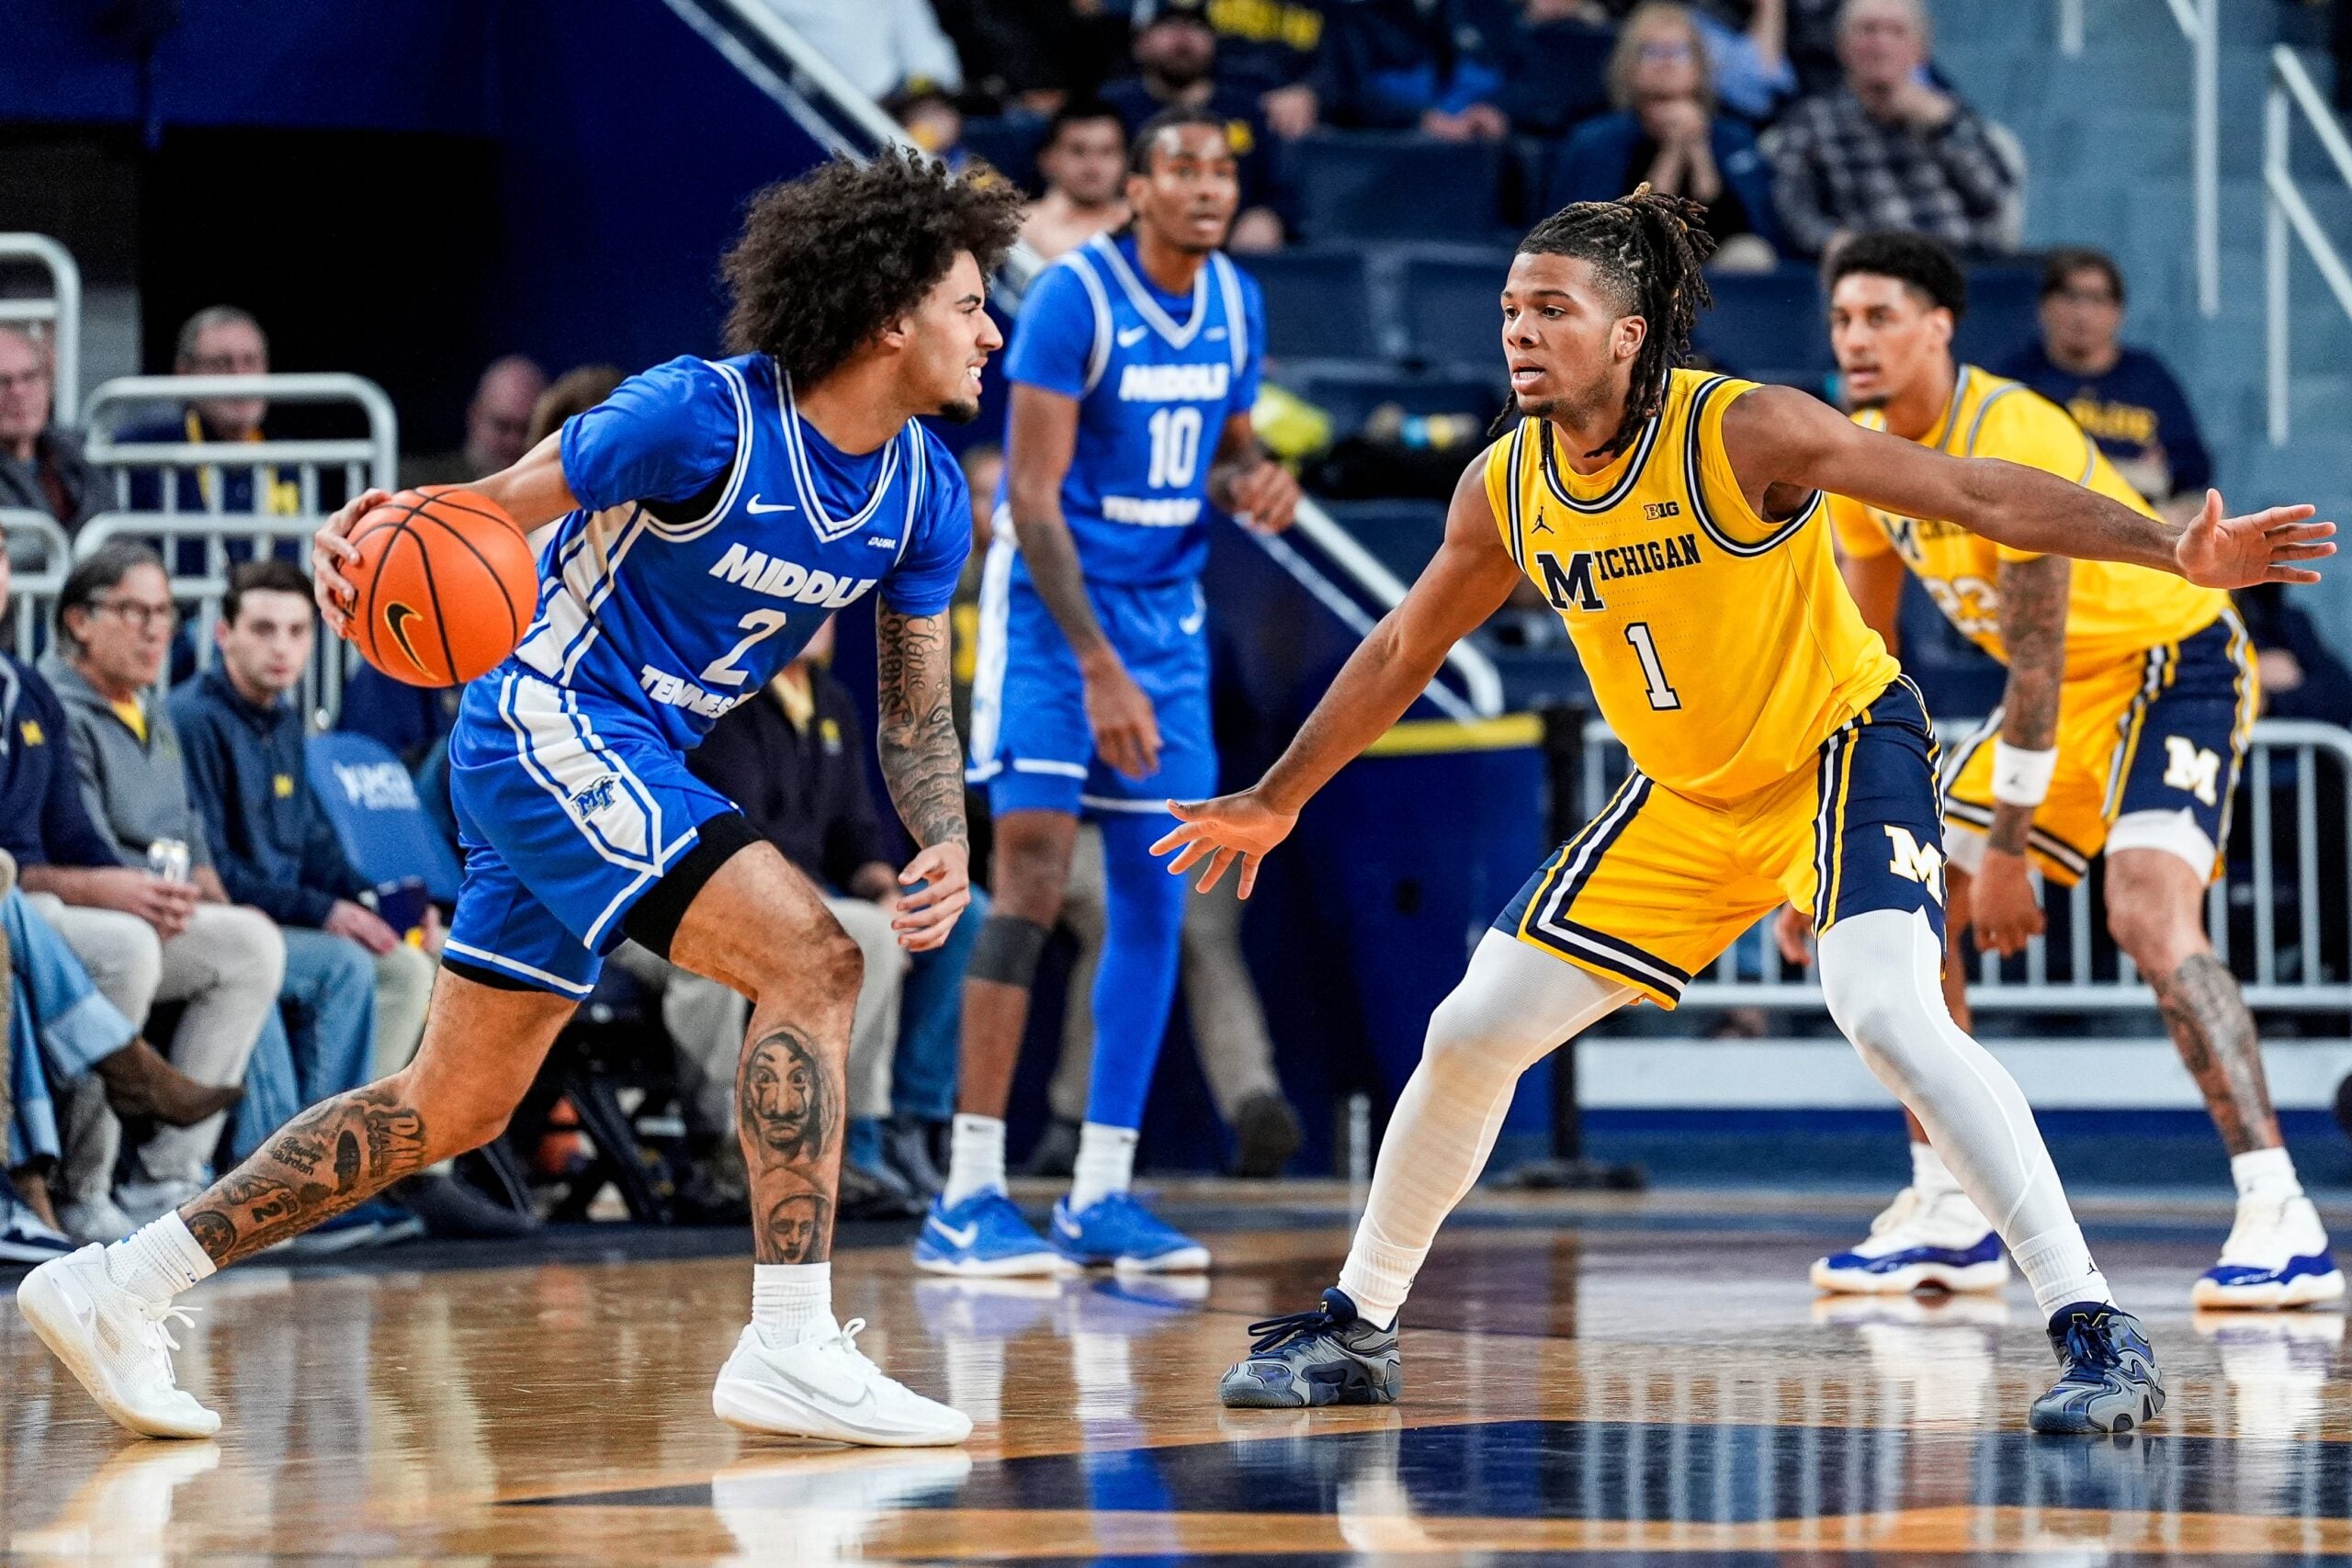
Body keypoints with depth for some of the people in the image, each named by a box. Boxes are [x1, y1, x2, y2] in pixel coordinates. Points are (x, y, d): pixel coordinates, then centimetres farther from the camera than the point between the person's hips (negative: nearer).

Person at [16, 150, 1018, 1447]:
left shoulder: (925, 492, 2)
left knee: (456, 1106, 12)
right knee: (809, 959, -22)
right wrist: (362, 537, -34)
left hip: (636, 761, 9)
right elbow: (487, 513, -14)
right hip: (549, 723, -9)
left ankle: (121, 1289, 17)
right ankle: (788, 1349, -22)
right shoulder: (704, 415, -19)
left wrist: (946, 850, -9)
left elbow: (915, 712, 9)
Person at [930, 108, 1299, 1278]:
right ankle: (968, 1200, -16)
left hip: (1168, 611, 7)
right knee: (1031, 880, -16)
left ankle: (1102, 1197, 11)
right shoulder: (1072, 298, -17)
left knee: (1154, 900, 4)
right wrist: (1099, 667, -25)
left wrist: (1251, 485, -7)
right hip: (1053, 609, -7)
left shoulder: (1236, 305, 4)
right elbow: (1033, 500, -19)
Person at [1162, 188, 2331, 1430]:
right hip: (1684, 798, 6)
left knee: (1889, 1014, -31)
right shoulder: (1505, 489, -6)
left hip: (1845, 747, -6)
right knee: (1472, 1032, 3)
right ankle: (1355, 1330, 23)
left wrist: (2174, 550, -35)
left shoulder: (1741, 431, -24)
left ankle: (2095, 1333, -28)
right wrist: (1276, 799, 20)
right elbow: (1403, 651, 11)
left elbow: (1977, 492, -25)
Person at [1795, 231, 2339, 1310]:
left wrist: (2007, 850, -27)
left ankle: (2282, 1223, -32)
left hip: (2174, 664, -9)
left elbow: (2035, 662, -28)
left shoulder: (2011, 442, -28)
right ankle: (1950, 1219, 14)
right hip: (2067, 688, 9)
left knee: (2148, 914, -29)